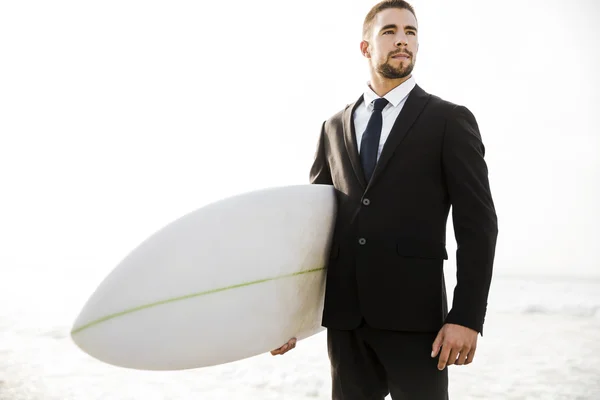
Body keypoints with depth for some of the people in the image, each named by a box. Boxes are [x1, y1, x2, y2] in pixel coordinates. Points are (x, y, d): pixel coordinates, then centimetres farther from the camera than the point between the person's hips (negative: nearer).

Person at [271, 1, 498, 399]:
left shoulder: (450, 120, 1)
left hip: (413, 313, -3)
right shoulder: (335, 127, 13)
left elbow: (477, 224, -4)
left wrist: (468, 317, -12)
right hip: (344, 314, 4)